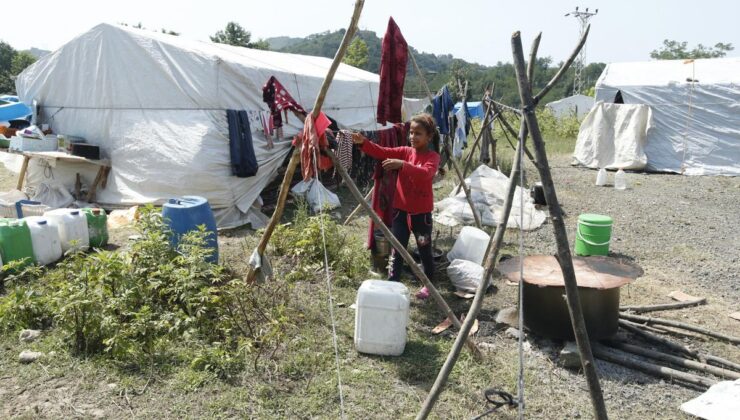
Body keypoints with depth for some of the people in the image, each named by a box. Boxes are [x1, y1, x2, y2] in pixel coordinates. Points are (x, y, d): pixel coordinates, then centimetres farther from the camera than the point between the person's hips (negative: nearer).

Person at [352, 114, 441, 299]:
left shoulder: (432, 157, -9)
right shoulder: (405, 152, 4)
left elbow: (425, 173, -30)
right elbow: (382, 152, -10)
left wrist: (403, 165, -44)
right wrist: (363, 142, -26)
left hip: (421, 213, -3)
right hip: (401, 210, 3)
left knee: (424, 251, 12)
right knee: (396, 250, 1)